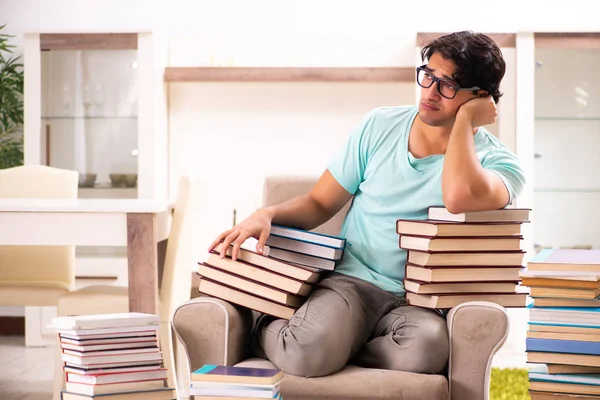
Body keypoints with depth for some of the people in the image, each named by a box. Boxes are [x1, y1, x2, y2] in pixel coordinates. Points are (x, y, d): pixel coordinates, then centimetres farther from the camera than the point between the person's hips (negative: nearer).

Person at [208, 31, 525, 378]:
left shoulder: (498, 162, -3)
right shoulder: (380, 126, 7)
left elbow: (459, 198, -30)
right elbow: (319, 204, 13)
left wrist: (465, 119, -15)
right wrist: (267, 214, -8)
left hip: (420, 300, -1)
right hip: (352, 281, 1)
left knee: (425, 347, -39)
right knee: (304, 353, -32)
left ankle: (334, 351, -11)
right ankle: (263, 329, 3)